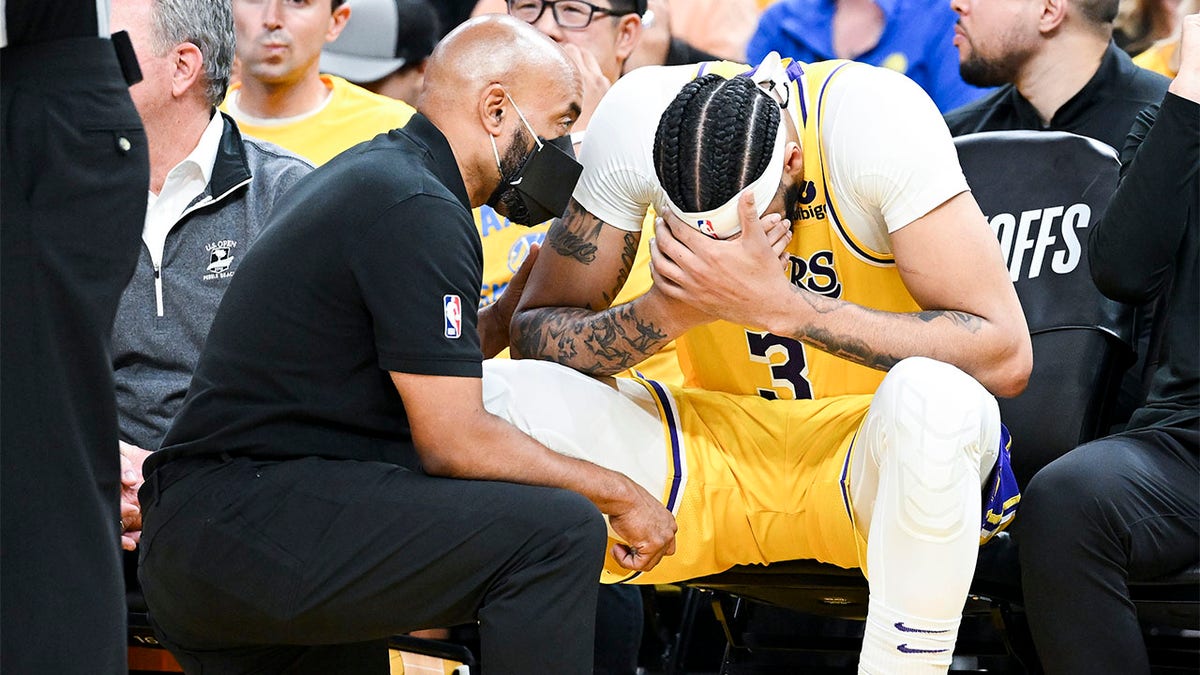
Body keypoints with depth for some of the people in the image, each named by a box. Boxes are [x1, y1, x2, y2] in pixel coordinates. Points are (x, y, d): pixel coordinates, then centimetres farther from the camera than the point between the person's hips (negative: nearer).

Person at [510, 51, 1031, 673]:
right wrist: (667, 311, -27)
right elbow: (532, 332, -7)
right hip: (724, 436, 3)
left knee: (932, 396, -38)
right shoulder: (635, 117, -14)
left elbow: (1004, 356, -27)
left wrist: (778, 304, -33)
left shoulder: (878, 119, -23)